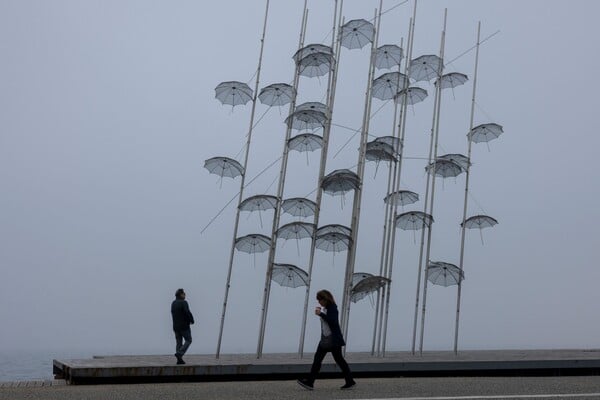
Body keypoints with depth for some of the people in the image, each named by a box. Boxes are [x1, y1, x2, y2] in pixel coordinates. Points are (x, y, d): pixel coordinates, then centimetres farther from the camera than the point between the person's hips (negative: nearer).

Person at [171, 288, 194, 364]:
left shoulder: (173, 303, 11)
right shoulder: (183, 303, -14)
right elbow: (188, 313, -22)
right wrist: (192, 321, -6)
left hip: (176, 326, 7)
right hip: (184, 326, -7)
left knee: (179, 342, 9)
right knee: (188, 340, 4)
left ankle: (179, 359, 4)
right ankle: (179, 353, -12)